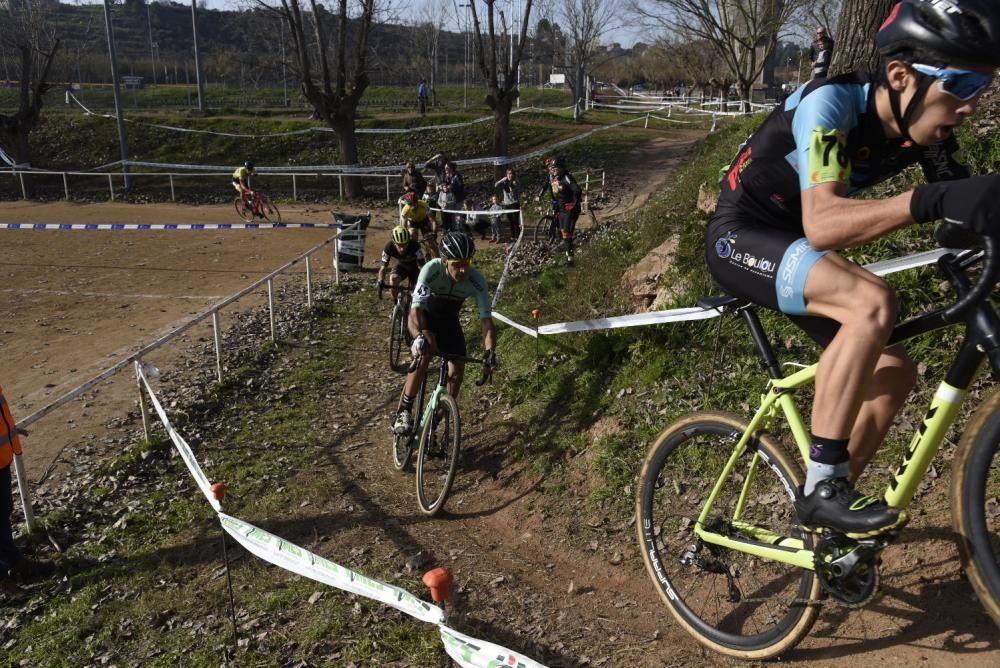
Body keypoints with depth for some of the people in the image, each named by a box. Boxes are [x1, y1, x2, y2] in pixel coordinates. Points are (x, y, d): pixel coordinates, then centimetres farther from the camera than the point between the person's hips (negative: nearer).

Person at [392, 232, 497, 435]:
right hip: (426, 315, -3)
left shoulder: (477, 281, -30)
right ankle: (403, 413, -20)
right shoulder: (431, 270, -37)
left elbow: (486, 320, -29)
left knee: (457, 371, -7)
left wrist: (490, 351, -46)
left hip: (449, 320, 3)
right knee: (425, 354, -31)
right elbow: (415, 312, -43)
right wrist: (418, 337, -63)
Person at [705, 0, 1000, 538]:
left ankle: (828, 499, 17)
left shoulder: (922, 128, -4)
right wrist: (928, 201, -53)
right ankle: (821, 487, -24)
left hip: (793, 244, 8)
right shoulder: (830, 102, -25)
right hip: (739, 238, -8)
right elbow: (821, 223, -39)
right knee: (873, 302, -32)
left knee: (894, 371, 3)